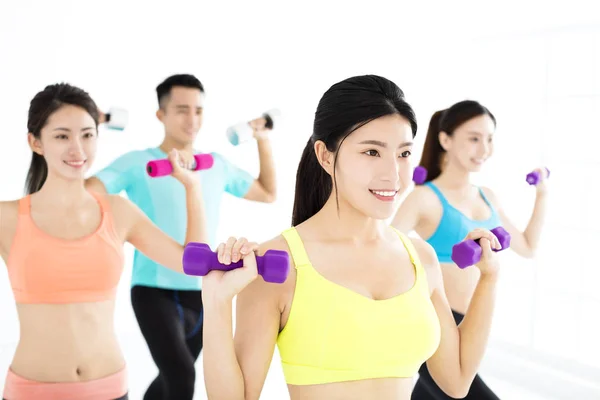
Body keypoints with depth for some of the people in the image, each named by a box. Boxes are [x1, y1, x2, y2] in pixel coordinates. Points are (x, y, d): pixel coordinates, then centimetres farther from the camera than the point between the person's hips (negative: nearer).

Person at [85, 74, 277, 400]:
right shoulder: (137, 164, -8)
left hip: (202, 296, 6)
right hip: (155, 293, -5)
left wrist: (264, 141, 14)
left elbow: (267, 194, 21)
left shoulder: (218, 166, 8)